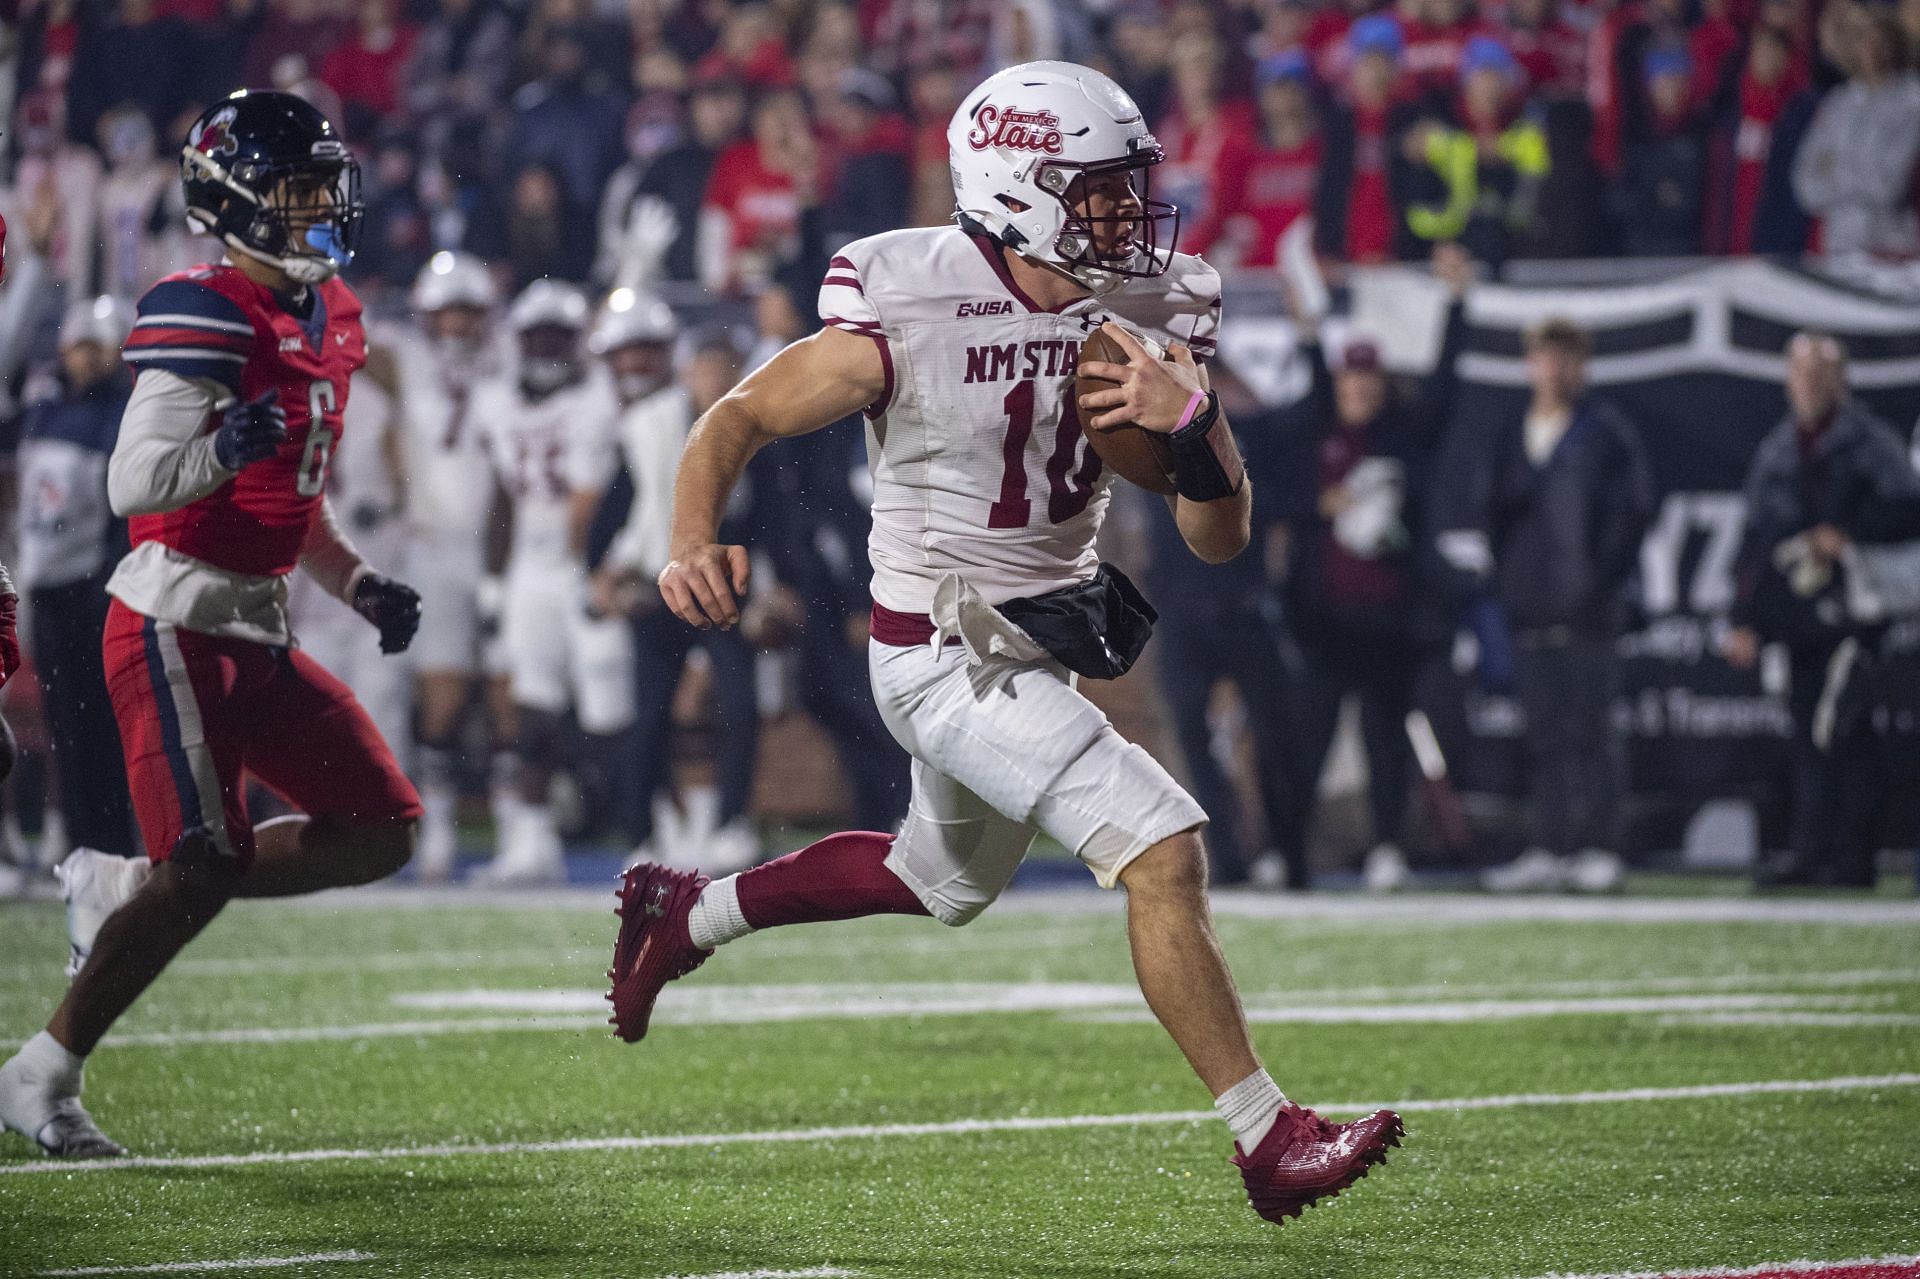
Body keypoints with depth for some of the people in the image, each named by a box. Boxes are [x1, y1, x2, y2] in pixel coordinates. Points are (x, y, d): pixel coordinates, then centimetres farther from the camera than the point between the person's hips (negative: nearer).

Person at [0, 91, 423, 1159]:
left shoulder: (327, 319, 13)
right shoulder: (206, 317, -16)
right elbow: (134, 484, -21)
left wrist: (363, 587, 13)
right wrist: (228, 442, -38)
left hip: (258, 628, 9)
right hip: (177, 621, -9)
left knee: (381, 828, 3)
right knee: (206, 867, -13)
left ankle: (131, 904, 14)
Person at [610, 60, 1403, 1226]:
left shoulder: (1144, 318, -6)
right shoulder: (908, 320, -21)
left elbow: (1221, 537, -5)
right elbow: (739, 421, -11)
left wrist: (1192, 425, -25)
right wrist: (696, 543, -29)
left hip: (1047, 637, 8)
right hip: (947, 653, -8)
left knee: (948, 882, 28)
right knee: (1163, 849, -19)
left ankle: (685, 912, 47)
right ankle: (1269, 1140, -13)